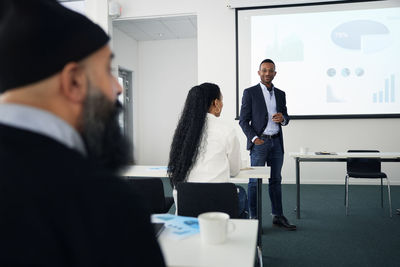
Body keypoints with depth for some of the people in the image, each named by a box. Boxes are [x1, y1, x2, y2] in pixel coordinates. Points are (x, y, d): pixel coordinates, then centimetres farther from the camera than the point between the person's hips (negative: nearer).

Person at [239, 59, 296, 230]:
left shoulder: (280, 94, 13)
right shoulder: (250, 93, -1)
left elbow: (286, 118, 17)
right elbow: (243, 120, -4)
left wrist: (282, 118, -7)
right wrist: (253, 138, -16)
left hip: (276, 142, 5)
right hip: (259, 141, -5)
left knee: (276, 180, 11)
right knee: (255, 181, 0)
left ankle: (278, 216, 21)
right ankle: (253, 218, 9)